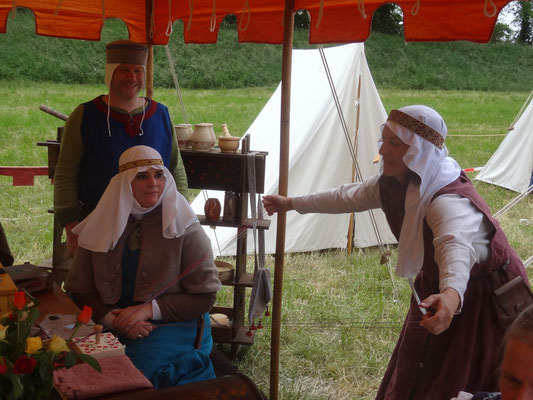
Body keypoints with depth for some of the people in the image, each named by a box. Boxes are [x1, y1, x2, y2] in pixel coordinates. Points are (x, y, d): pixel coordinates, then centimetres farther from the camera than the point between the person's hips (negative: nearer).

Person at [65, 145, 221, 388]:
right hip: (111, 325, 3)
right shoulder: (102, 224, 2)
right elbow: (78, 288, 3)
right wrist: (113, 319, -15)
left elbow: (205, 296, -5)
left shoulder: (184, 229, -6)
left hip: (175, 325, -2)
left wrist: (149, 309, -16)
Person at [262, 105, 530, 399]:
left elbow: (456, 246, -56)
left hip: (483, 301, -8)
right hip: (436, 287, 8)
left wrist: (451, 295, -77)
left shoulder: (449, 201, -36)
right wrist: (292, 204, 20)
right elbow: (348, 197, 9)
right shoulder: (394, 184, -8)